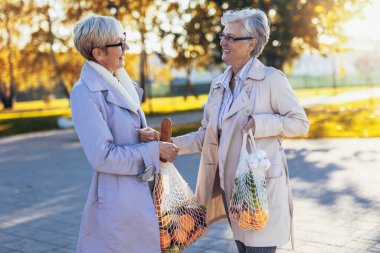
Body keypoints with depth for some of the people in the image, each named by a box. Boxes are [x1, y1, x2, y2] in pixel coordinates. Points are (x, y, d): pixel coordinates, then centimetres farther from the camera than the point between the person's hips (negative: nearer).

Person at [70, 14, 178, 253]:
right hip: (119, 197, -8)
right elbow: (102, 156, -19)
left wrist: (146, 135, -3)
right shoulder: (85, 93, -16)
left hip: (145, 190, 8)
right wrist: (154, 150, -15)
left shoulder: (121, 83, 9)